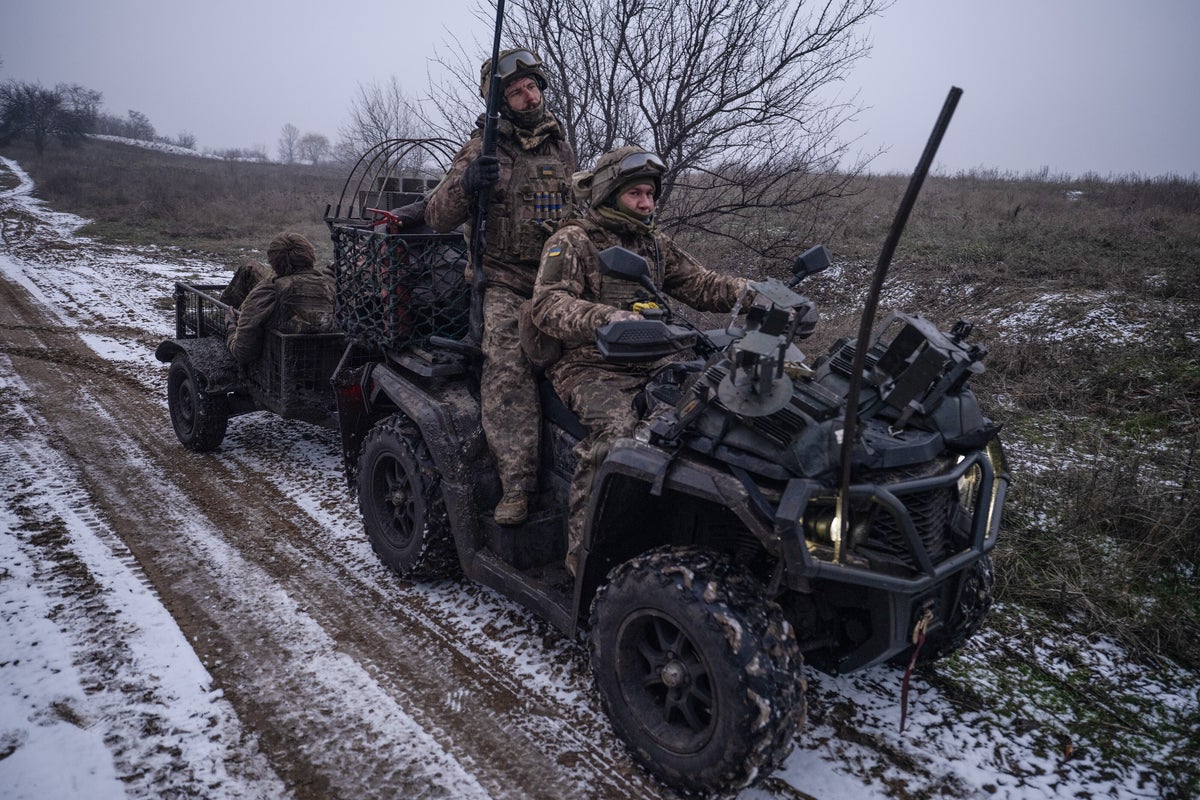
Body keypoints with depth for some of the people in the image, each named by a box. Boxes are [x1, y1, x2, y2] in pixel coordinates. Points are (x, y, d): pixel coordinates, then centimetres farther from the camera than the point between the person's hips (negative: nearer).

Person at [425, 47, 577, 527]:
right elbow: (437, 218, -3)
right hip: (504, 284, -4)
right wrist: (465, 184, -22)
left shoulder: (561, 148, 19)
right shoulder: (483, 149, 4)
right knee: (507, 371, -26)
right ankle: (517, 487, -24)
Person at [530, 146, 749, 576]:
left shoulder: (655, 243, 20)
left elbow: (699, 284, 18)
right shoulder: (572, 241, -1)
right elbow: (548, 305, -16)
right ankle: (583, 549, -25)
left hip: (649, 365, 6)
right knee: (615, 430, -35)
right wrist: (605, 317, -35)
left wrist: (752, 291, -2)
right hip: (587, 367, -6)